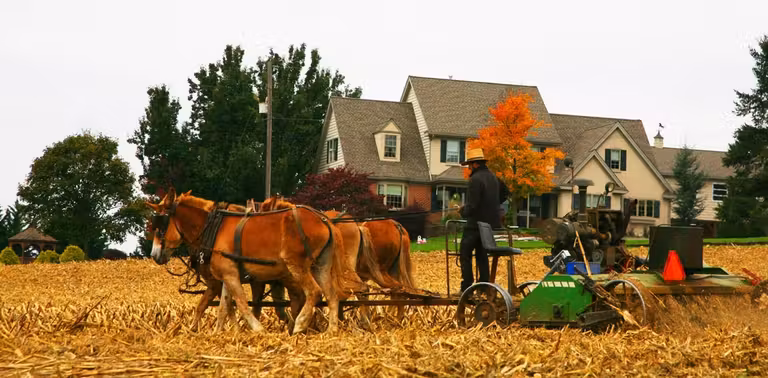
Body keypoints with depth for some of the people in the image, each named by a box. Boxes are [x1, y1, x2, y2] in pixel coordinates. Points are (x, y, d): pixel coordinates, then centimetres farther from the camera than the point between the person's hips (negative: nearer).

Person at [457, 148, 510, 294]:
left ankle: (467, 287, -4)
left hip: (476, 223, -8)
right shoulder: (493, 177, 10)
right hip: (492, 223, 8)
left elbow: (472, 205, -22)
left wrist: (463, 211, -3)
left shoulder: (476, 179, -18)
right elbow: (505, 192, 27)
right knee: (482, 255, 15)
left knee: (465, 254, 1)